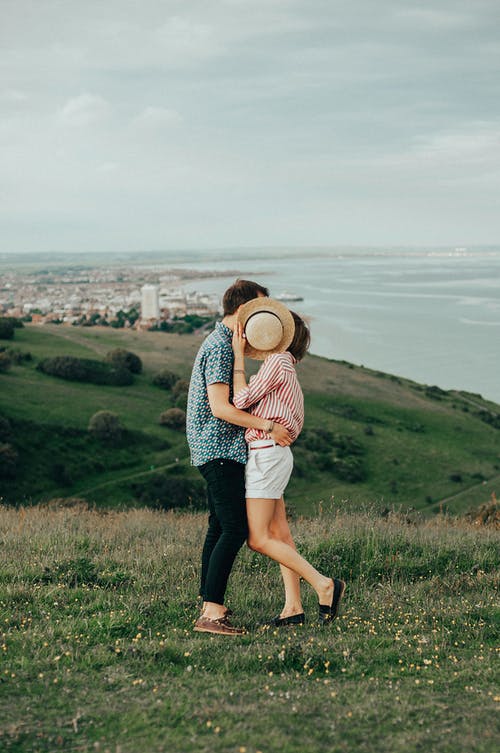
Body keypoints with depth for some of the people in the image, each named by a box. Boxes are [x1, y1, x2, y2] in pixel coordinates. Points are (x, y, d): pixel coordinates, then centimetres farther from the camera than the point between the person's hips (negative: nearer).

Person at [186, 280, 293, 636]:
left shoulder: (223, 342, 17)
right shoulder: (220, 347, -16)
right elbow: (221, 408, -22)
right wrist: (268, 426, -18)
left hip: (217, 450, 11)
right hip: (220, 450, -11)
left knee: (219, 526, 13)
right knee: (236, 529, -13)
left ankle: (210, 604, 19)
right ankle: (211, 613, -14)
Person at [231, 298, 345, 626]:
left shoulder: (278, 361, -12)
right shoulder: (285, 367, 17)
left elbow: (242, 399, -15)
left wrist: (239, 354, -10)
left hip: (266, 455, -10)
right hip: (271, 455, 10)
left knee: (258, 539, -9)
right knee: (280, 536, 8)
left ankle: (324, 584, -8)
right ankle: (293, 607, 9)